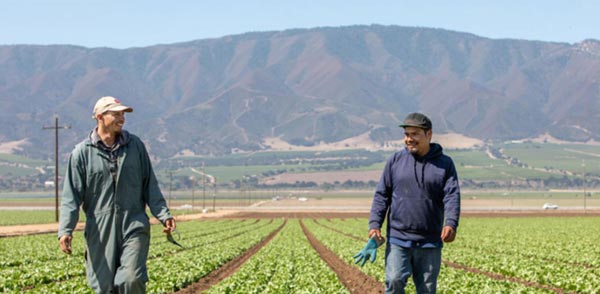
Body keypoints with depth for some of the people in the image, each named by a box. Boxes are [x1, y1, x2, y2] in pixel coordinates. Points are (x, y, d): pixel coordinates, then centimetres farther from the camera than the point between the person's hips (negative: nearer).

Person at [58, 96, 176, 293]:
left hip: (134, 226, 1)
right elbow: (71, 196, 0)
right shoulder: (82, 152, 1)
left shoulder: (135, 145, 8)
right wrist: (65, 230, -12)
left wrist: (163, 215, 1)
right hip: (100, 231, 0)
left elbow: (150, 186, 12)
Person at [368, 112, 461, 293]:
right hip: (398, 239, 0)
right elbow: (381, 195, 7)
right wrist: (374, 224, -7)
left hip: (430, 242, 0)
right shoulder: (395, 161, 7)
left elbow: (452, 197, -6)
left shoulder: (444, 164, 4)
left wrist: (451, 224, -24)